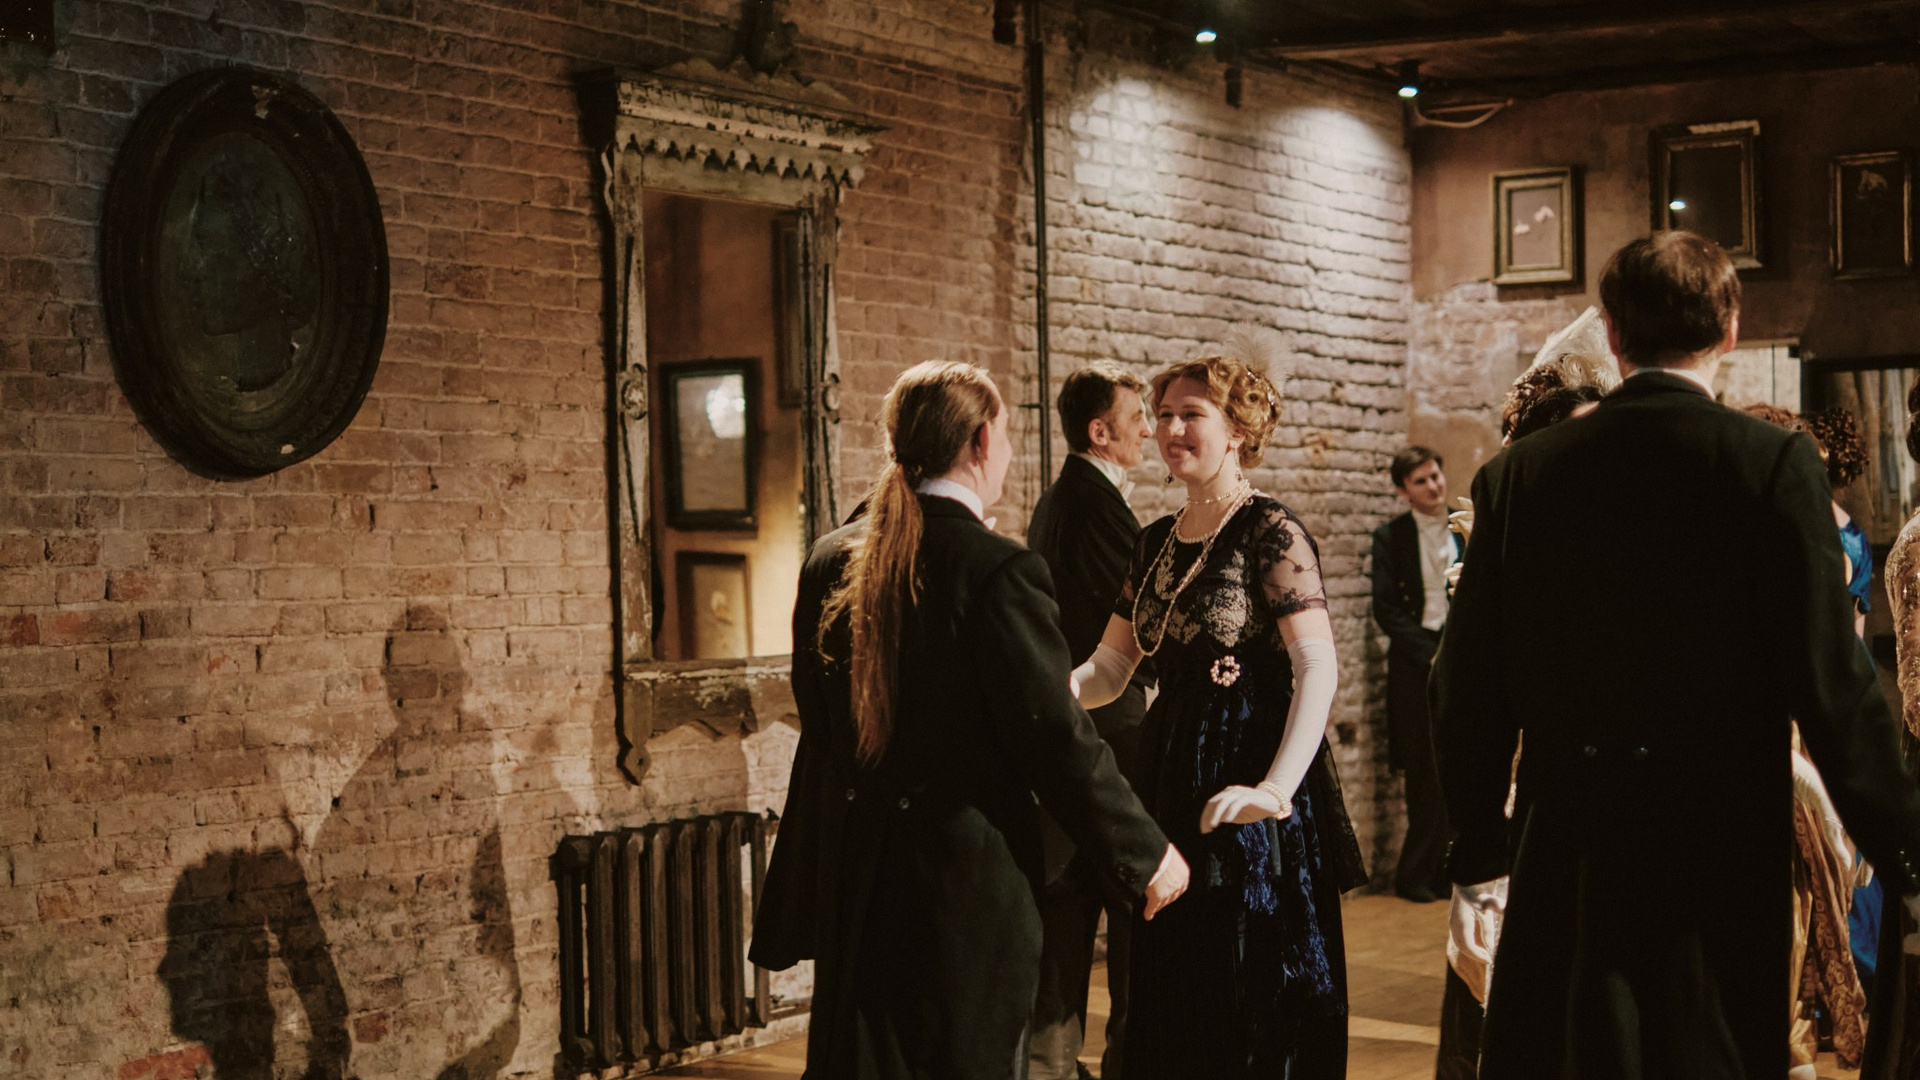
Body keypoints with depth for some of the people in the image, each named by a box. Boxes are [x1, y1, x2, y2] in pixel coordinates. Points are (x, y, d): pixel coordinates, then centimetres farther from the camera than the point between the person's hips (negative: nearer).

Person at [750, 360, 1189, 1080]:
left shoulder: (830, 562, 3)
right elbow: (1058, 742, -15)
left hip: (850, 879, 6)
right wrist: (1148, 857, -5)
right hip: (965, 884, -6)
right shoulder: (1000, 571, -17)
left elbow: (820, 726, 11)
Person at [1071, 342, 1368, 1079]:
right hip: (1174, 783, 7)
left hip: (1245, 790, -7)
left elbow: (1319, 670, -21)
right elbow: (1109, 670, 12)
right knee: (1173, 1006, 13)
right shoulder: (1156, 544, 11)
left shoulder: (1270, 533, -11)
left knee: (1257, 1004, 0)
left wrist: (1276, 787, -34)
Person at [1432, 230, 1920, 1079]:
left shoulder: (1519, 473, 1)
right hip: (1722, 850, -2)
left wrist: (1480, 847, 13)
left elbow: (1468, 684, 3)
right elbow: (1828, 681, -11)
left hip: (1562, 852, 3)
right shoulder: (1772, 463, -8)